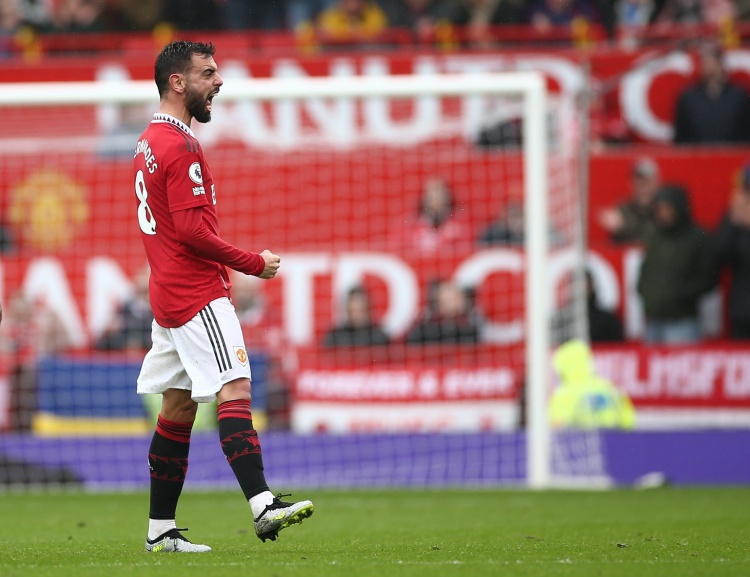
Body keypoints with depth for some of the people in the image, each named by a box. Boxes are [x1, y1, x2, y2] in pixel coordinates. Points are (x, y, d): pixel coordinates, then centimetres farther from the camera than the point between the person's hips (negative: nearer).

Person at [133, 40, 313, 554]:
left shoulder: (150, 142, 18)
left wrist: (220, 279, 20)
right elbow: (192, 228, -21)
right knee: (234, 390, -19)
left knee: (178, 406, 12)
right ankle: (263, 505, -31)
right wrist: (255, 264, -13)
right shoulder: (181, 146, -14)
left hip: (169, 294, 10)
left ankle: (161, 530, 14)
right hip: (197, 296, -10)